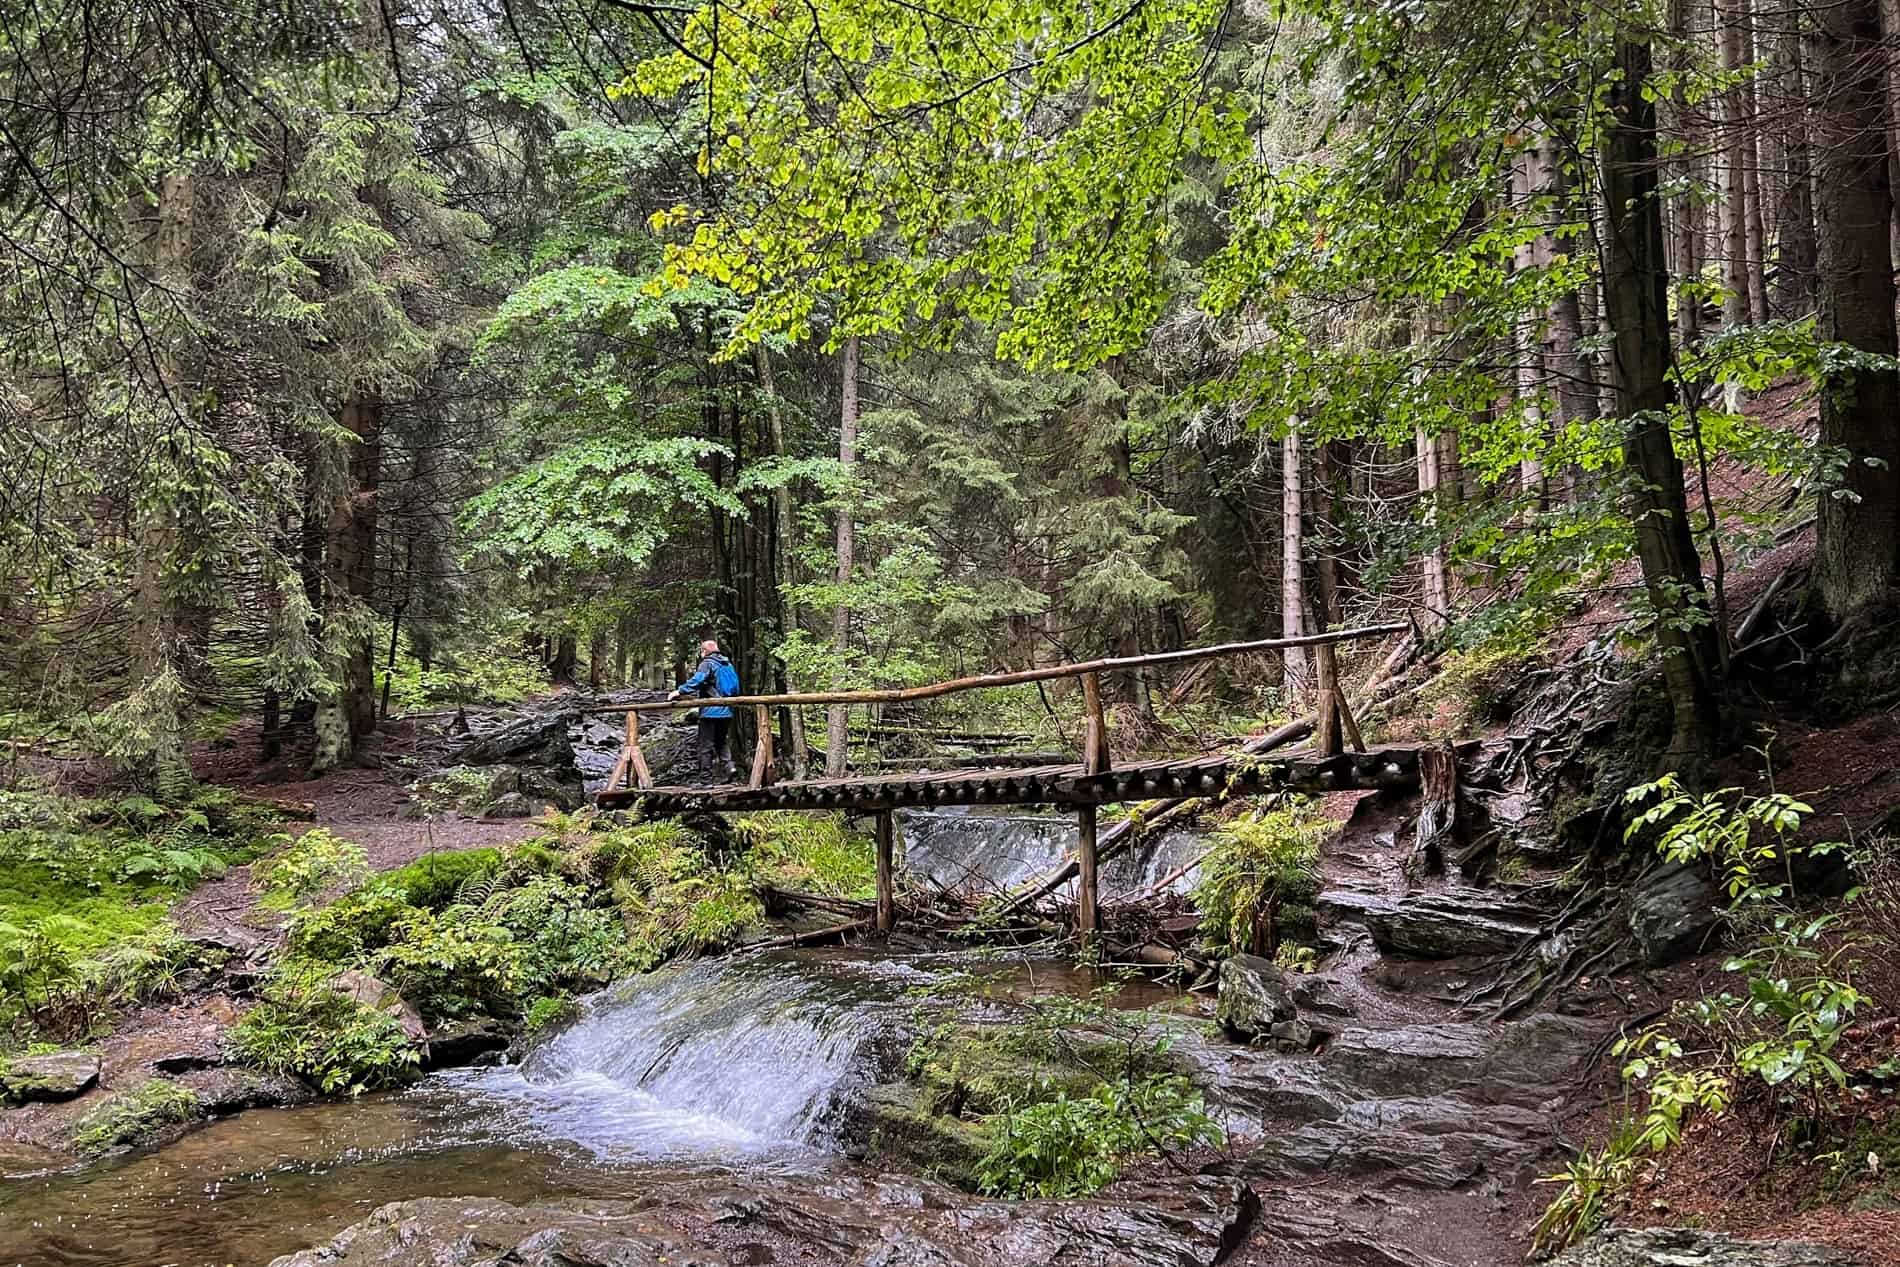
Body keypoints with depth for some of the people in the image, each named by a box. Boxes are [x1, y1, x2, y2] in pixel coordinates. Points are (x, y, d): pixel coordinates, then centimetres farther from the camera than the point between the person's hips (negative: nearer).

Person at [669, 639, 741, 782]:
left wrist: (680, 691, -23)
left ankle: (706, 777, 1)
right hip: (727, 711, 7)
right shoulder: (727, 664, 14)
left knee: (705, 745, 0)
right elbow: (735, 688, 20)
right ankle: (729, 766, -3)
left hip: (711, 711, -7)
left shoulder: (707, 664, -8)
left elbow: (697, 680, -24)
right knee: (723, 742, 18)